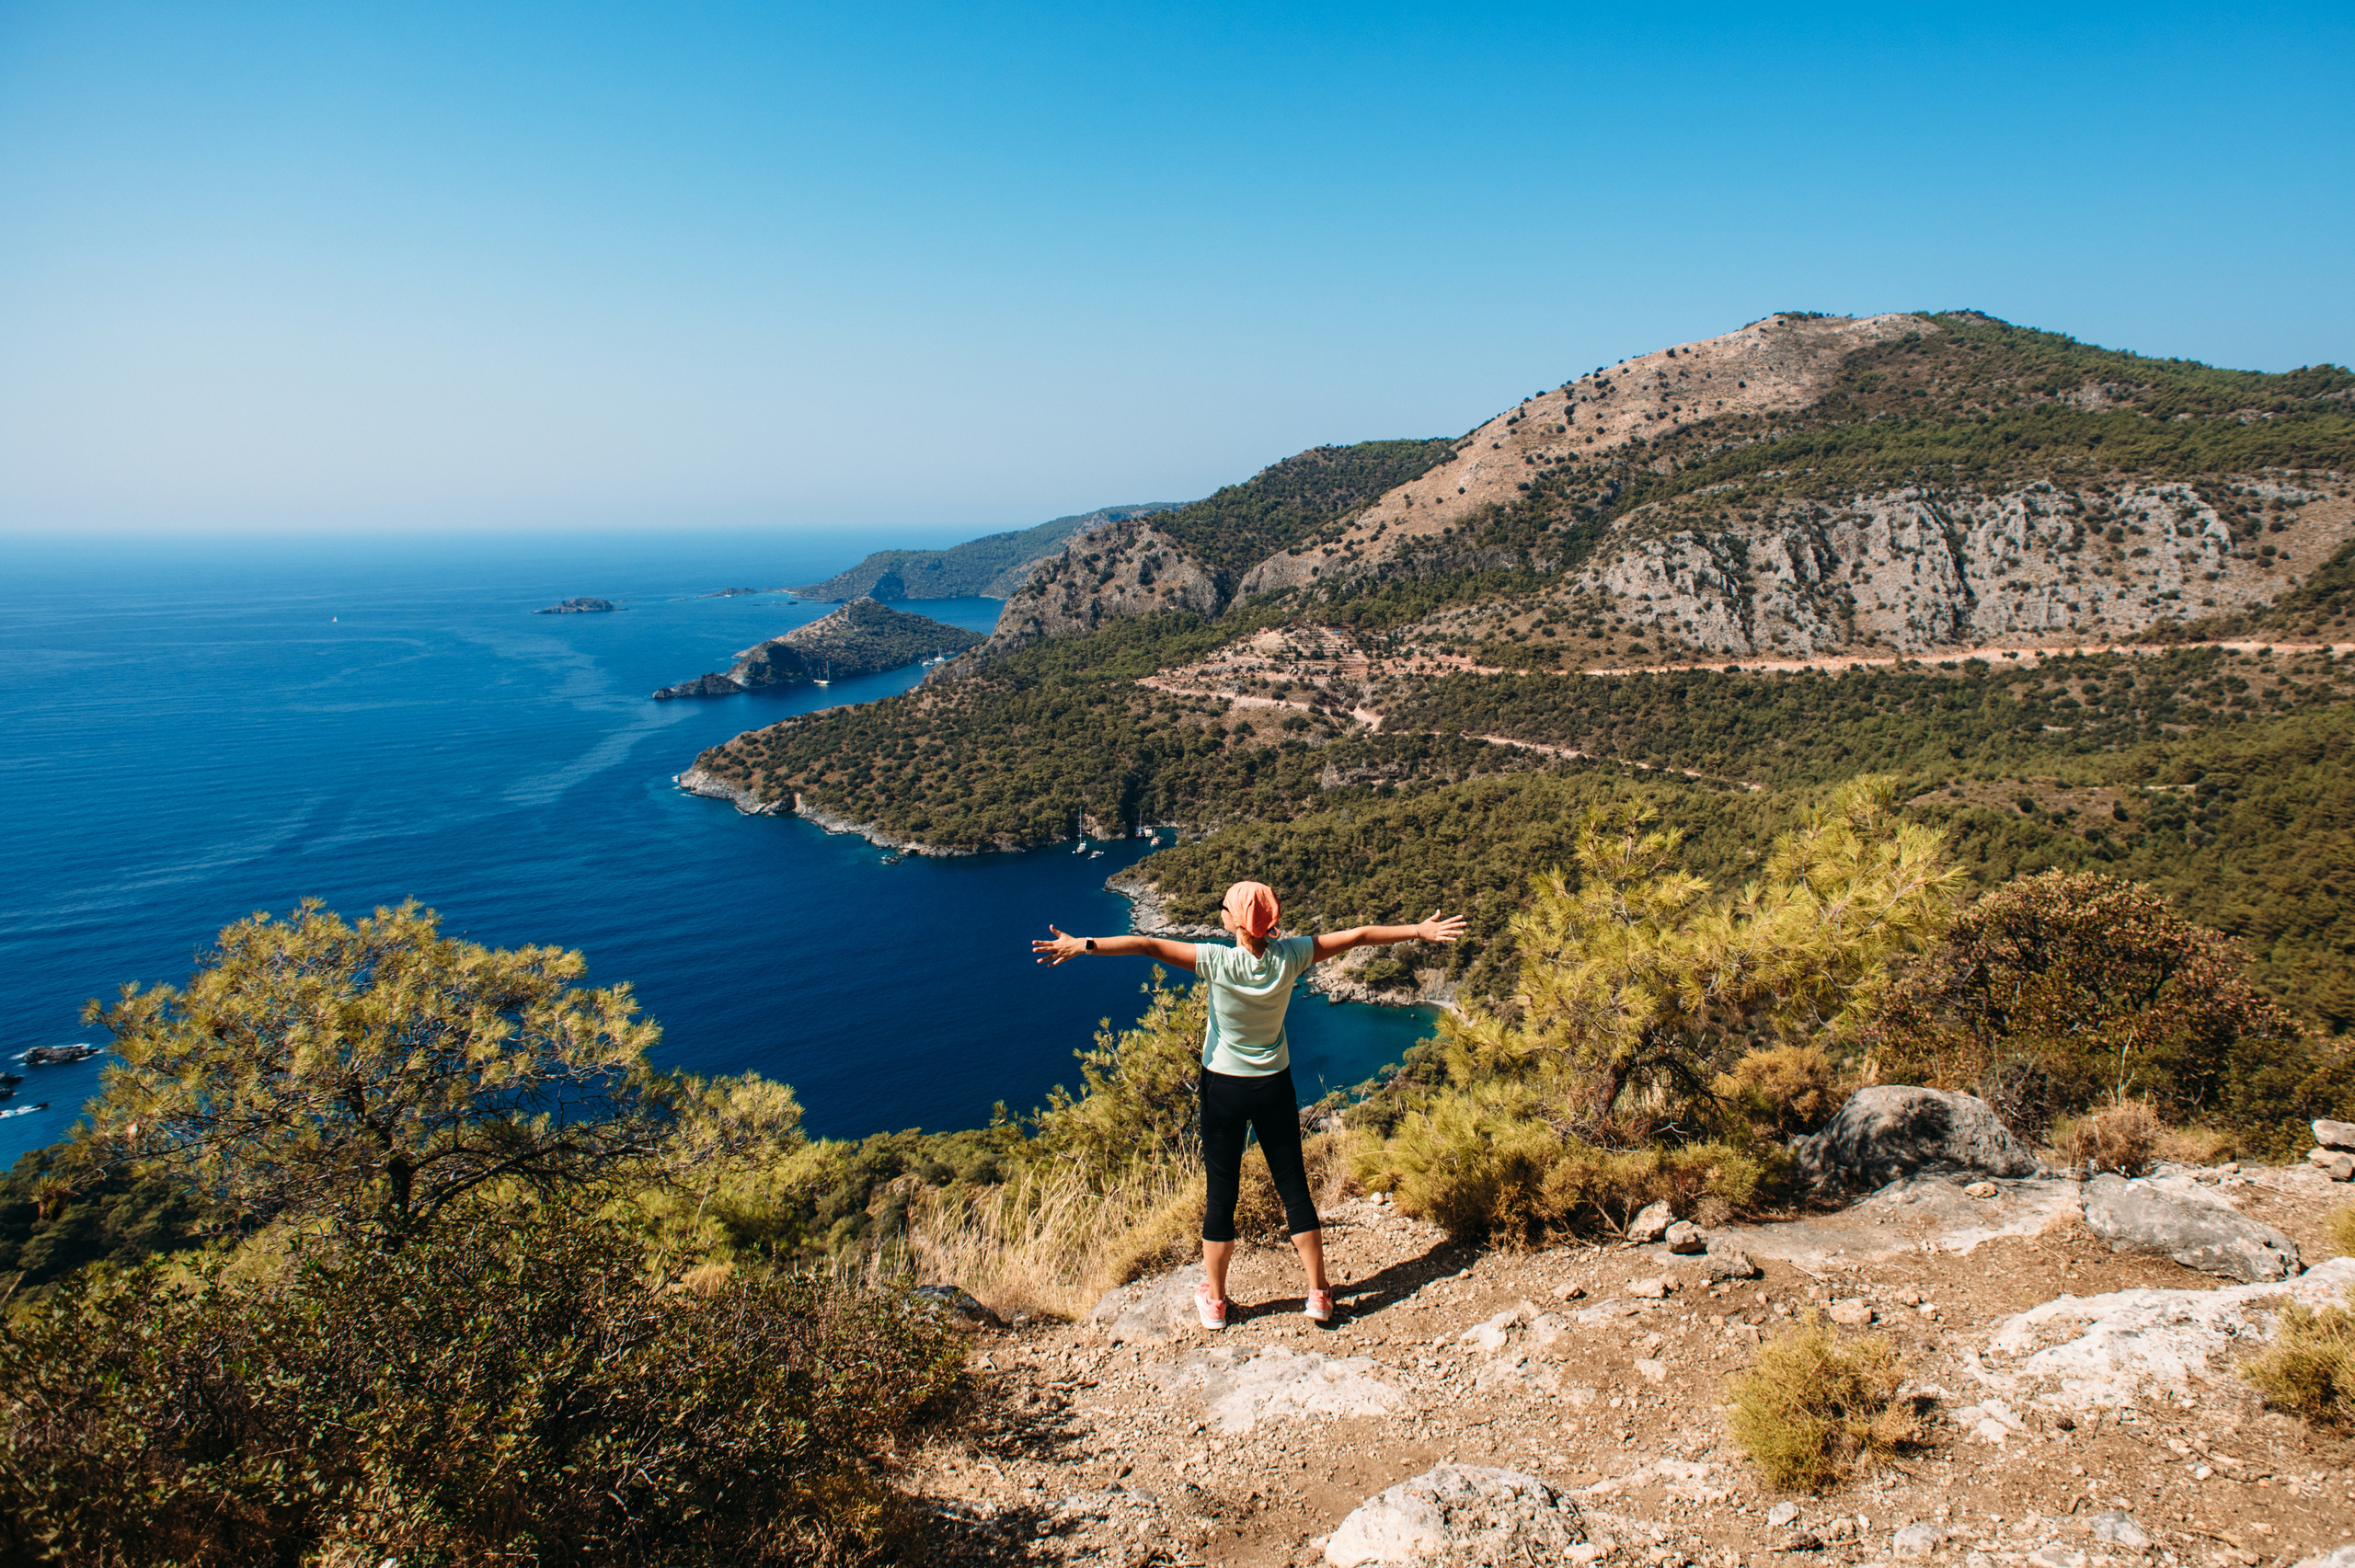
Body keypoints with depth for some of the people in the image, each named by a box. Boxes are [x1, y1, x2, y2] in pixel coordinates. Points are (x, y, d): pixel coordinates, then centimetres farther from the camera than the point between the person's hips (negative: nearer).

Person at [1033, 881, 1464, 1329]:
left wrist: (1082, 945, -22)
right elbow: (1356, 936, -5)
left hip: (1223, 1087, -2)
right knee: (1295, 1190, 13)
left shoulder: (1218, 962, -20)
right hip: (1274, 1086, 2)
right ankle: (1319, 1293, 23)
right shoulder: (1289, 957, -13)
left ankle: (1214, 1300, 22)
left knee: (1221, 1195, 9)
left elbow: (1147, 946, -24)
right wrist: (1420, 931, 4)